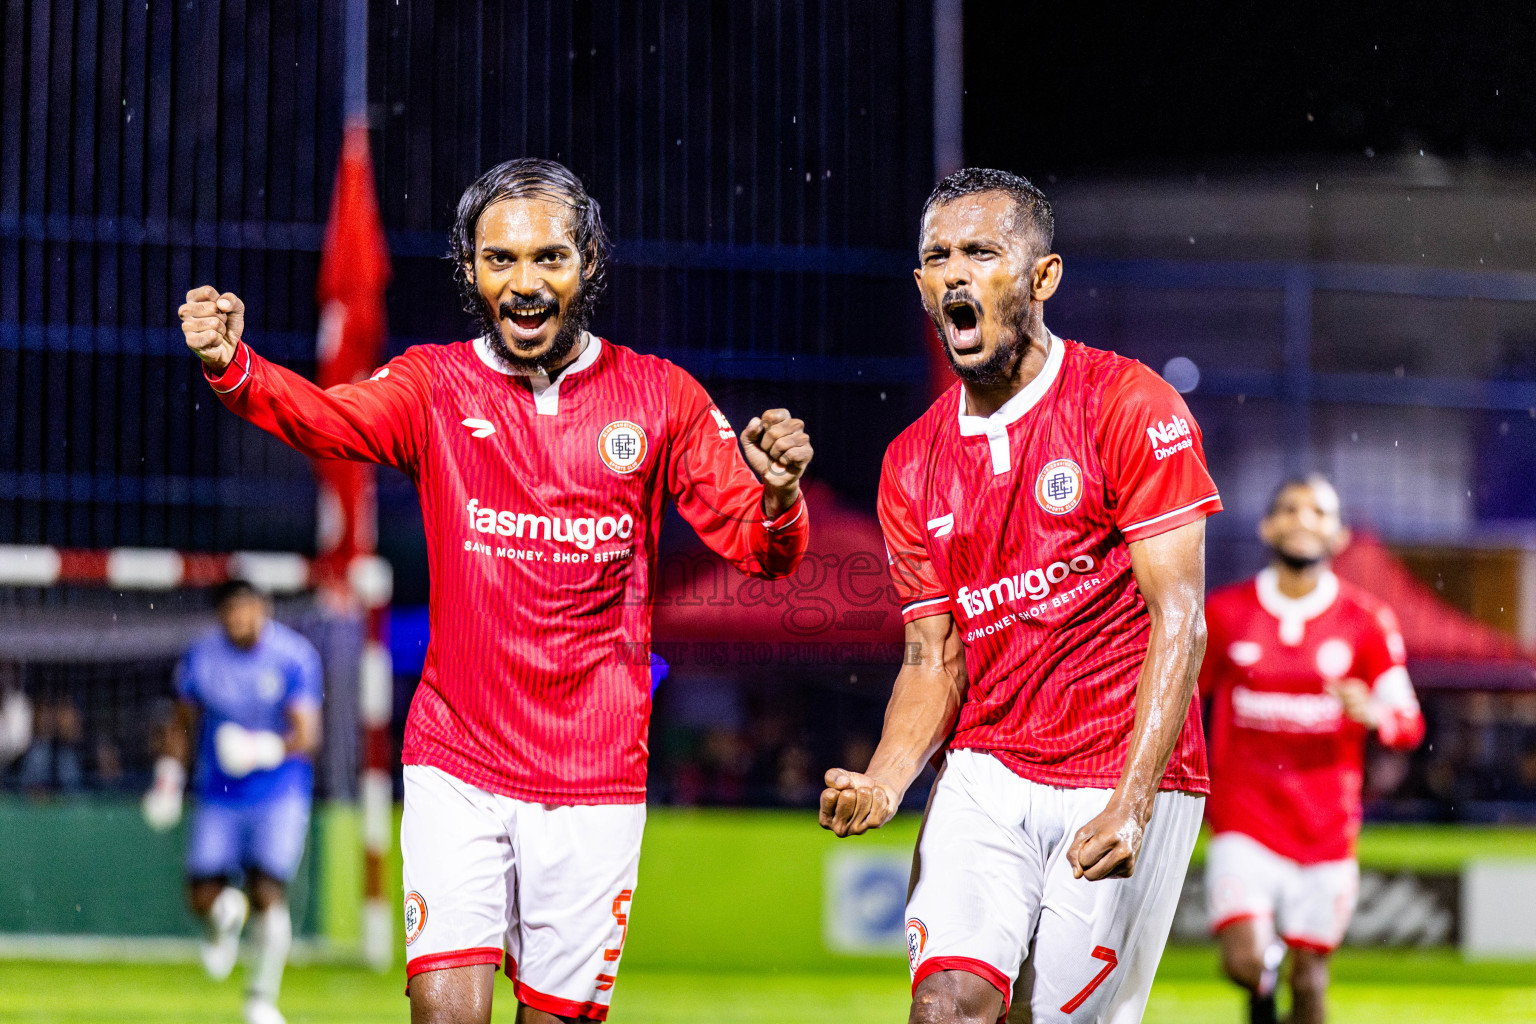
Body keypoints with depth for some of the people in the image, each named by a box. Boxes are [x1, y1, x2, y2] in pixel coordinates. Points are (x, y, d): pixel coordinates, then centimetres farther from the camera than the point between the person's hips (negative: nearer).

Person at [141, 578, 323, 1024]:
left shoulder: (294, 657, -10)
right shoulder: (200, 658, -2)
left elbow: (307, 736, -15)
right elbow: (181, 724, 14)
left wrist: (267, 748, -32)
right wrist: (169, 775, 4)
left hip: (280, 792, -2)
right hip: (218, 797, 2)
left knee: (268, 894, -15)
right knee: (202, 897, -7)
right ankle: (227, 916, 33)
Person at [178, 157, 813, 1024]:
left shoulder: (660, 398, 3)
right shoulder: (436, 386, 2)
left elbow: (760, 551, 0)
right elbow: (328, 418, -17)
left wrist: (778, 495, -23)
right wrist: (231, 365, -38)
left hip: (596, 781, 1)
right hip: (457, 765, -1)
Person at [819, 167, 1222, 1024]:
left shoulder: (1132, 407, -7)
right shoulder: (914, 466, 9)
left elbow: (1179, 621, -12)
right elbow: (935, 662, 11)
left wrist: (1130, 806, -21)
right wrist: (883, 784, -9)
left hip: (1128, 774, -4)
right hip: (986, 775, 4)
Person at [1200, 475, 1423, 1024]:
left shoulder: (1366, 622, -1)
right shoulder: (1226, 613, 1)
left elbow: (1410, 725, 0)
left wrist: (1373, 712, -22)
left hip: (1325, 828, 0)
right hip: (1245, 820, 0)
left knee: (1308, 979, 2)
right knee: (1245, 962, -16)